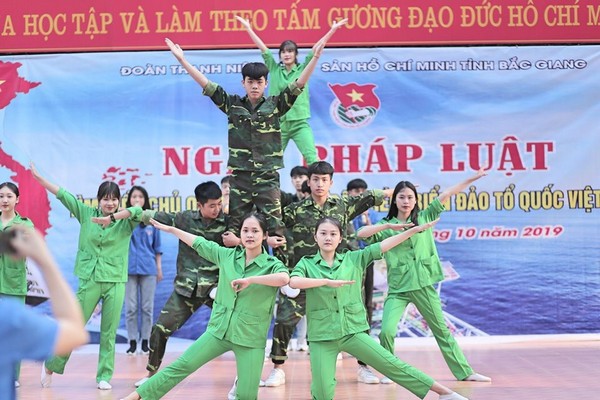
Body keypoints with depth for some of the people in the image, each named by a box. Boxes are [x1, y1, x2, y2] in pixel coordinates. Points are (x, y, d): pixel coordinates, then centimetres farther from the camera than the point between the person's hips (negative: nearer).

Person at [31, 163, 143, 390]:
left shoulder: (125, 222, 0)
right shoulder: (86, 214, 5)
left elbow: (139, 210, -21)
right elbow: (63, 195, 3)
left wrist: (112, 218, -31)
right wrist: (39, 178, 1)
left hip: (115, 282, 0)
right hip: (89, 280, 0)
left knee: (109, 332, 3)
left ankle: (104, 376, 12)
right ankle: (51, 366, 21)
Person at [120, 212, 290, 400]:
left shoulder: (272, 264, -9)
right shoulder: (227, 255, 3)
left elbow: (284, 278, -32)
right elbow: (199, 243, 16)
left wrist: (250, 280, -33)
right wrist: (170, 229, 22)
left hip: (251, 339, -3)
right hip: (218, 330, 3)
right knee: (182, 365, 1)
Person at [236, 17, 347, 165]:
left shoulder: (302, 69, 3)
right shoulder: (274, 69, 6)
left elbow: (315, 49, -4)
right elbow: (263, 48, 3)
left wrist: (333, 29, -10)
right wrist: (248, 28, 0)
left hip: (299, 123, -2)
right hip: (277, 123, 2)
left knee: (312, 159, -11)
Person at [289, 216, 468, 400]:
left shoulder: (353, 259, 7)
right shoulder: (306, 263, 1)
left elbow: (382, 246, 4)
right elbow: (293, 282, -19)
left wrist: (414, 230, 0)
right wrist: (326, 281, -28)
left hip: (353, 332, 1)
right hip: (322, 338, -1)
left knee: (392, 364, -3)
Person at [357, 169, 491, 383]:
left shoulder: (424, 217, 5)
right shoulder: (386, 226, 1)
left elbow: (445, 195, 0)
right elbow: (361, 233, -14)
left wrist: (471, 179, -2)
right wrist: (388, 226, -22)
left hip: (424, 285, 1)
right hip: (398, 288, -1)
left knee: (441, 329, 11)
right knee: (386, 331, -15)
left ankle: (465, 372, 17)